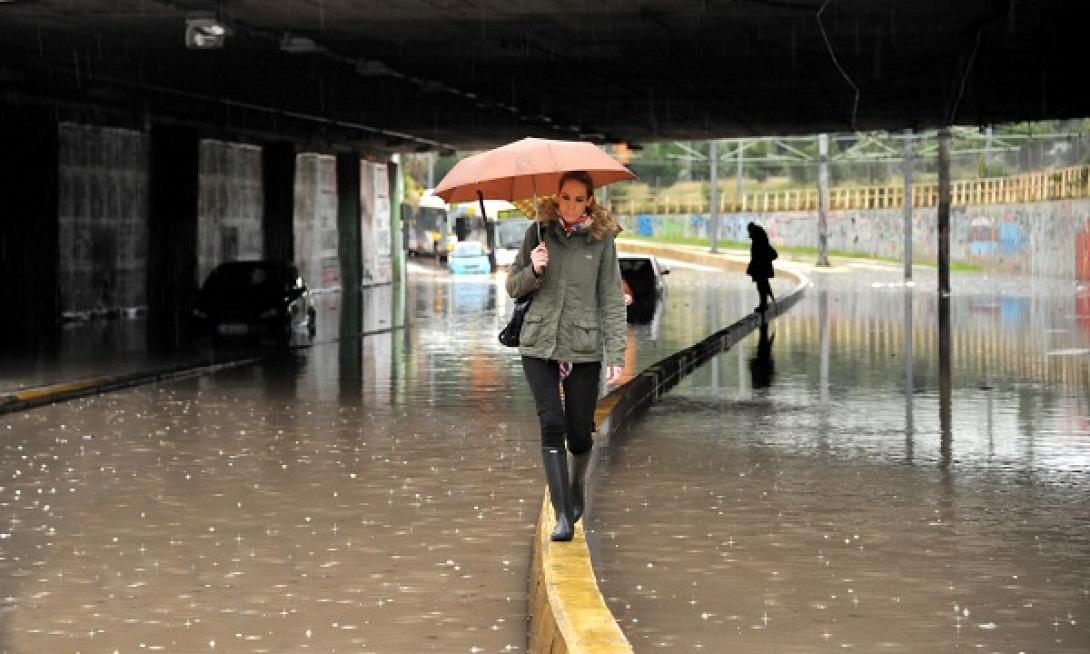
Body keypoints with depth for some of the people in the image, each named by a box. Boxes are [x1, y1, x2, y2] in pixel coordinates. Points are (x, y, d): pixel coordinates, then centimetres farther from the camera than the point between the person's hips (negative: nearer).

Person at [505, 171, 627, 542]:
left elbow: (612, 300, -1)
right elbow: (513, 288, 9)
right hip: (539, 344, 1)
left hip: (584, 347, -1)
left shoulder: (601, 239, 0)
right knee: (551, 423, -10)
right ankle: (562, 516, -7)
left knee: (580, 431, 2)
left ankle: (576, 483, 36)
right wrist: (533, 271, -13)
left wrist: (617, 355, -7)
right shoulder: (539, 233, 4)